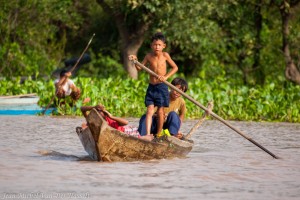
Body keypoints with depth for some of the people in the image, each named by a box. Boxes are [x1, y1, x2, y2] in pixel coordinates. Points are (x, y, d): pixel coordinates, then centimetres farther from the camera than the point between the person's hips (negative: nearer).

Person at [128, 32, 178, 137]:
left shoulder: (165, 55, -4)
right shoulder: (149, 56, 1)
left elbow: (175, 67, 2)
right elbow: (140, 67, 10)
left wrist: (166, 77, -10)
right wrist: (135, 60, -9)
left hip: (162, 86, -2)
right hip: (151, 87, 2)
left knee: (160, 111, 1)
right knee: (150, 110, -7)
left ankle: (159, 134, 11)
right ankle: (148, 134, -16)